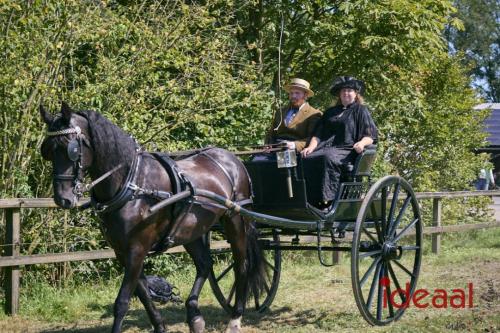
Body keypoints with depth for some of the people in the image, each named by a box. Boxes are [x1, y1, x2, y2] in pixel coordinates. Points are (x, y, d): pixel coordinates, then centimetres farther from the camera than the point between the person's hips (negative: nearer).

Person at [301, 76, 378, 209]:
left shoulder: (361, 111, 16)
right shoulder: (330, 112, 30)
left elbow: (370, 136, 6)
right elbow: (318, 133, 23)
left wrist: (362, 143, -17)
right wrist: (311, 147, 3)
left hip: (347, 151, -4)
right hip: (325, 148, 5)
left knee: (328, 158, -38)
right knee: (308, 160, -29)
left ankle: (328, 201, -42)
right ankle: (311, 204, -33)